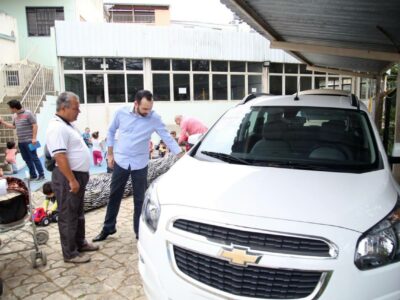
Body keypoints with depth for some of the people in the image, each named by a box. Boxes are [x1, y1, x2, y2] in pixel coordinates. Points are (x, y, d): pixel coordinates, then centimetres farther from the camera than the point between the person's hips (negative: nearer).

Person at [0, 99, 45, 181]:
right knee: (27, 159, 11)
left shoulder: (28, 113, -10)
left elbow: (35, 125, -14)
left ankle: (41, 175, 1)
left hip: (29, 141, -8)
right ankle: (33, 175, 19)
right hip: (20, 142, 8)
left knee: (34, 158, -5)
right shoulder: (15, 116, 13)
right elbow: (13, 126, 24)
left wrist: (34, 138, -18)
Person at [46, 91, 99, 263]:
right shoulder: (57, 127, -20)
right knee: (68, 216, 2)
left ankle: (80, 243, 34)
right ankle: (70, 254, 14)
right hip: (68, 178, -10)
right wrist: (72, 180, -25)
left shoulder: (67, 124, 12)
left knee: (78, 213, 20)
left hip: (78, 175, 10)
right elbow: (60, 158, -26)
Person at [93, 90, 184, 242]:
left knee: (140, 199, 7)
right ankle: (108, 228, 31)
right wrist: (110, 154, 6)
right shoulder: (121, 112, -8)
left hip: (140, 164, -1)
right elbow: (111, 131, 6)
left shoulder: (154, 118, -12)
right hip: (120, 161, 1)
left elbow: (168, 138, -9)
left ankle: (139, 231, 23)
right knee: (114, 196, 13)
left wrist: (182, 157, -15)